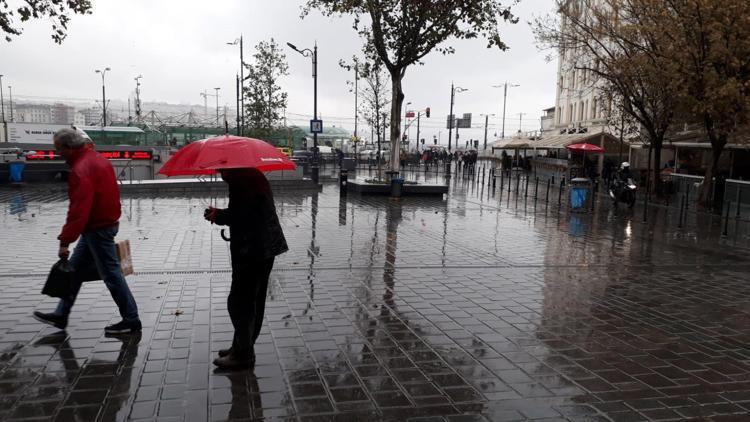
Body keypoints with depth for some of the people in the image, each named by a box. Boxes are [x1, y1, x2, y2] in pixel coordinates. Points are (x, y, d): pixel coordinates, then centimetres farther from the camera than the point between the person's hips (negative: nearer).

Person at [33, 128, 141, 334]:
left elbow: (78, 210, -27)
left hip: (97, 229, -10)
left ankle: (131, 320, 7)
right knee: (75, 268, 17)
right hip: (106, 222, 10)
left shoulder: (81, 169, -22)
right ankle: (61, 315, 28)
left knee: (111, 274, -2)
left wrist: (65, 241, -24)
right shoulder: (97, 158, 9)